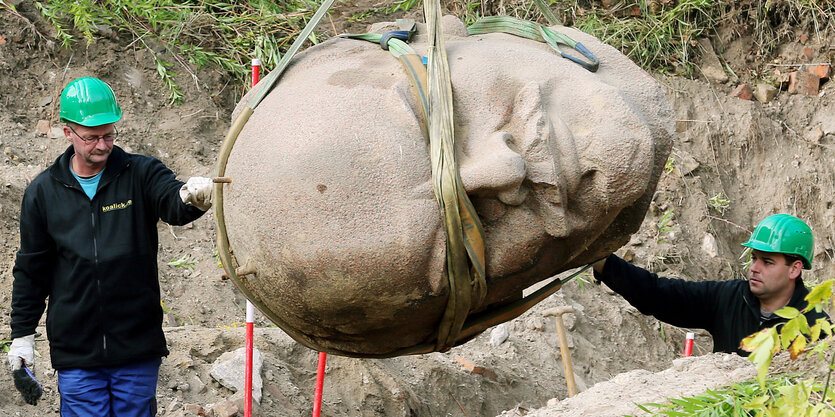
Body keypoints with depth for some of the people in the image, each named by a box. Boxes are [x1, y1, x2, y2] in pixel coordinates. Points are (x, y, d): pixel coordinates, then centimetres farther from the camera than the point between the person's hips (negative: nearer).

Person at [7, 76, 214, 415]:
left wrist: (191, 196, -44)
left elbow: (173, 204, -20)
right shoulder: (43, 192, 5)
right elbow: (31, 270, 12)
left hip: (138, 349, 0)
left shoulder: (140, 174, 1)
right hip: (75, 350, 0)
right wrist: (22, 334, 10)